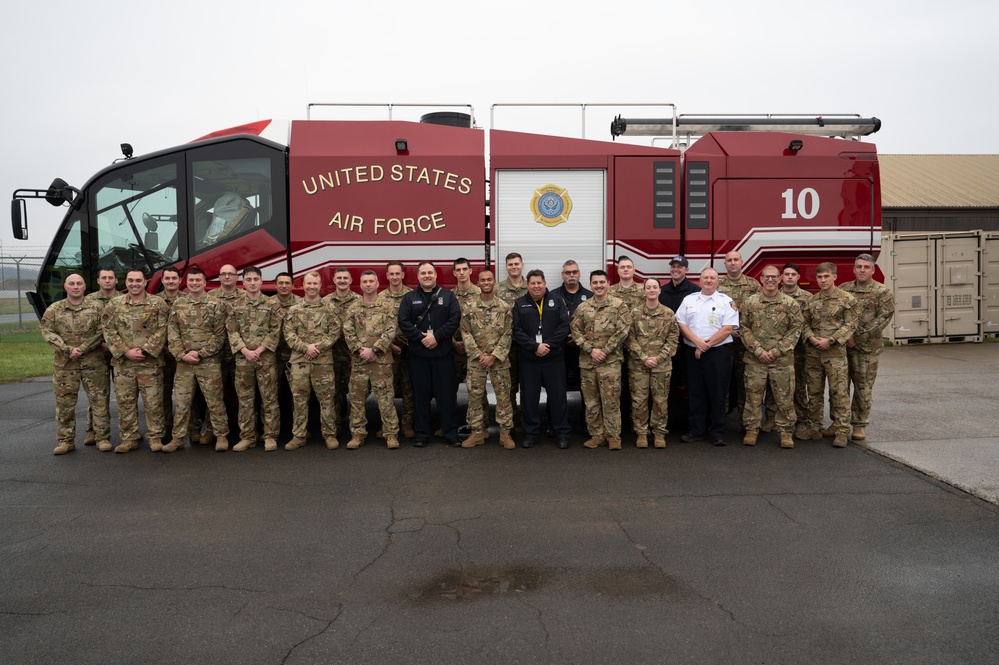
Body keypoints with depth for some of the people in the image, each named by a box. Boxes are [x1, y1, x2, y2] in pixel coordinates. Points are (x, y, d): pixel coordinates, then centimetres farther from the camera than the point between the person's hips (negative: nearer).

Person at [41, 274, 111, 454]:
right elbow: (47, 332, -2)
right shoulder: (54, 309, 7)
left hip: (93, 363, -1)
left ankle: (102, 438, 8)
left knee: (99, 400, 0)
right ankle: (65, 441, 15)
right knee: (64, 403, 5)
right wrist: (68, 349, -14)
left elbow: (101, 332, -2)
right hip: (64, 364, 1)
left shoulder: (96, 308, 4)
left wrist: (82, 349, -12)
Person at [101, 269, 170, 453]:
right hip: (123, 363, 2)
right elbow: (109, 331, 2)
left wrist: (145, 350, -13)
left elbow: (162, 331, -4)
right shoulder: (114, 305, 7)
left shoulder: (158, 303, 2)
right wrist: (125, 352, -9)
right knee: (125, 402, 8)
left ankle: (155, 437, 14)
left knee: (153, 402, 2)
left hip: (150, 362, -2)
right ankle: (129, 438, 19)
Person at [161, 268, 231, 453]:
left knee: (214, 401, 2)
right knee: (182, 402, 7)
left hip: (209, 362, -3)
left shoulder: (216, 305, -1)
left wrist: (200, 353, -12)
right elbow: (172, 334, 5)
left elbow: (219, 335, -5)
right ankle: (178, 438, 15)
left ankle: (221, 436, 11)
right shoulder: (177, 305, 9)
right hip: (184, 363, 3)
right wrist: (182, 354, -8)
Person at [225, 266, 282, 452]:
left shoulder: (272, 304, 2)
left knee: (269, 398, 1)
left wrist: (259, 350, -14)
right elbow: (232, 332, 2)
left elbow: (275, 331, -4)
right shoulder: (235, 306, 8)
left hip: (266, 358, -2)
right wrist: (245, 351, -12)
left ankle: (270, 436, 8)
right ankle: (247, 437, 16)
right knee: (245, 399, 7)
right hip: (242, 359, 3)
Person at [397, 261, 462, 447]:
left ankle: (451, 432, 11)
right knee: (421, 394, 5)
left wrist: (436, 336, -13)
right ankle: (422, 434, 14)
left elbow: (455, 319, -4)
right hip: (418, 354, 1)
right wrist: (421, 337, -13)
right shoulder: (409, 298, 8)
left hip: (443, 353, 0)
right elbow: (403, 322, -1)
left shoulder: (448, 296, 7)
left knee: (446, 393, 2)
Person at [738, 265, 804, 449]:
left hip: (783, 360, 0)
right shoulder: (749, 302, 3)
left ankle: (786, 432, 16)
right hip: (755, 359, 0)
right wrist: (758, 351, -10)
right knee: (753, 395, 6)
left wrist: (776, 351, -9)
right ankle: (752, 430, 17)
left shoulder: (790, 303, 2)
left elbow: (796, 329, -1)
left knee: (784, 397, 4)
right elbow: (744, 328, 1)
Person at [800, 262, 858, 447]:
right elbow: (805, 323, 12)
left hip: (835, 352, -4)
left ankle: (841, 431, 2)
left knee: (839, 392, -4)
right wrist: (811, 337, -8)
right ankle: (814, 427, 21)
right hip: (812, 352, 5)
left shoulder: (847, 299, -2)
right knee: (814, 391, 11)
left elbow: (850, 325, -6)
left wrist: (830, 340, -15)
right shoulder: (811, 300, 10)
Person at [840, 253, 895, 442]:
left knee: (863, 388, 2)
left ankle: (860, 425, 13)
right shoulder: (843, 289, 10)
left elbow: (883, 318, -10)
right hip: (841, 346, 3)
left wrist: (858, 338, -14)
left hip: (866, 347, -3)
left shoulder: (882, 292, -2)